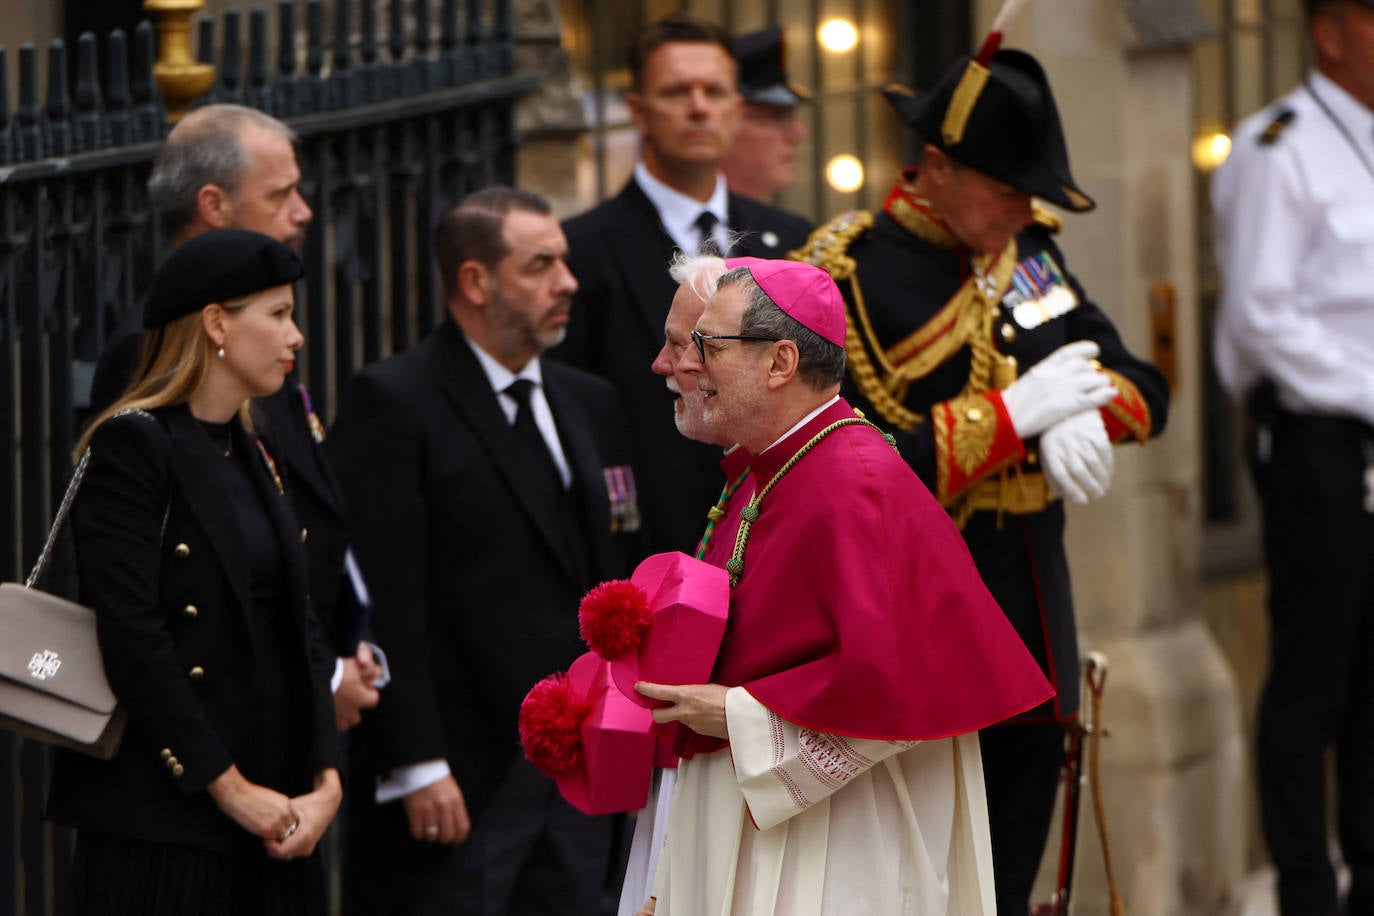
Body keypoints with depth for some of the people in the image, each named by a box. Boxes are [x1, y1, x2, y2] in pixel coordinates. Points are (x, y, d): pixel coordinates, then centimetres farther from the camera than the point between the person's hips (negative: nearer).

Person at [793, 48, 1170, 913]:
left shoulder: (1027, 249, 9)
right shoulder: (849, 279, -14)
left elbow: (1145, 386, 12)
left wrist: (1088, 411, -12)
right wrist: (1014, 414, -21)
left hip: (1034, 643, 7)